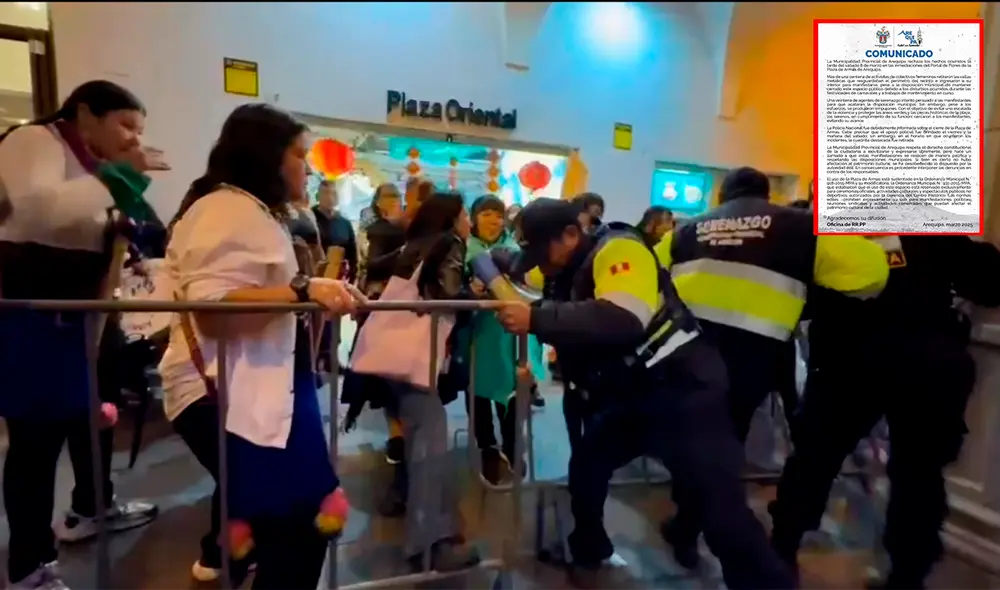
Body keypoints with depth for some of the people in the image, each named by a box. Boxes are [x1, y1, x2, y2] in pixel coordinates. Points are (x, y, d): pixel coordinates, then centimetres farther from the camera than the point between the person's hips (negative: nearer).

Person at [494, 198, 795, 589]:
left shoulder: (618, 250, -18)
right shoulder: (567, 274, 10)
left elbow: (623, 320, -34)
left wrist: (536, 319, -35)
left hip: (682, 389, -9)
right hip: (631, 396, 9)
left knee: (719, 503, -15)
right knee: (585, 466, 16)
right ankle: (589, 550, 39)